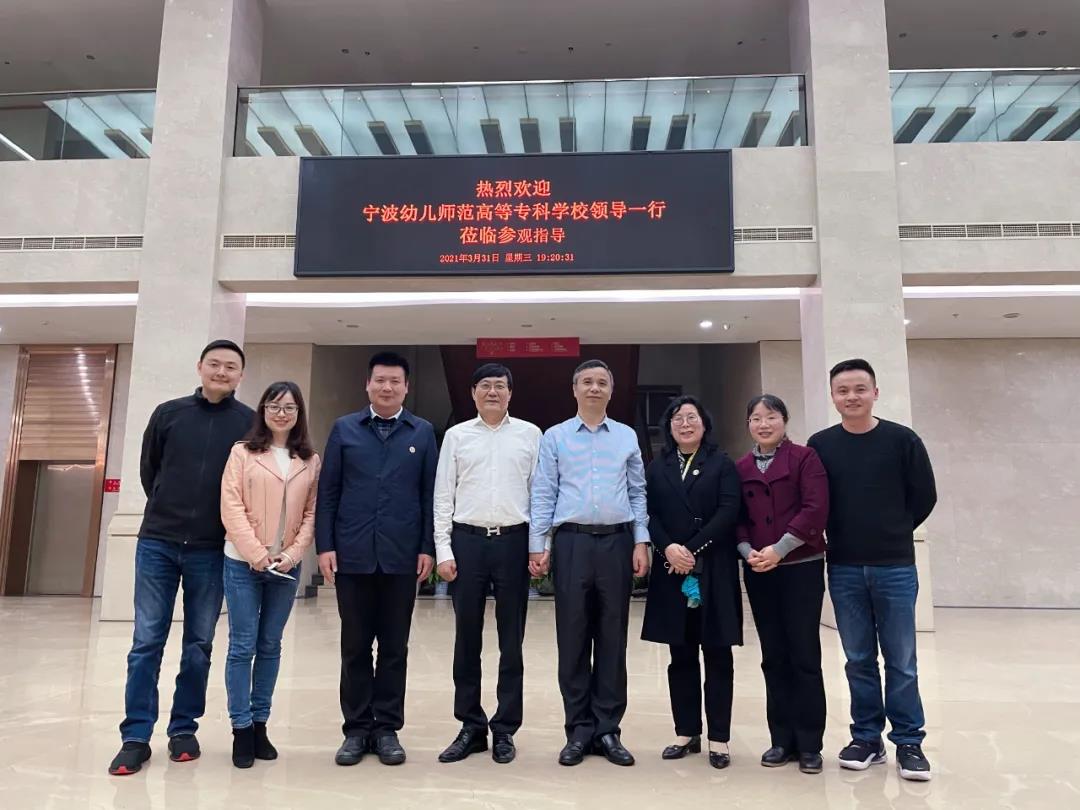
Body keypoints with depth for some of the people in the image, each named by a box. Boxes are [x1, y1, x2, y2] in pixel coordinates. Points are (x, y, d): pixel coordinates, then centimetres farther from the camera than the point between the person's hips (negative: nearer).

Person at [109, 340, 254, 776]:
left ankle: (183, 729, 21)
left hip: (211, 550, -1)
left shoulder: (250, 422, -1)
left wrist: (229, 527, 1)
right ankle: (136, 736, 12)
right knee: (147, 642, 3)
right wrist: (169, 512, 12)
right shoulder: (168, 413, 4)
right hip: (157, 542, 1)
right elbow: (148, 469, 13)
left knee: (199, 645, 8)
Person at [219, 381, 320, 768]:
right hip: (243, 563, -2)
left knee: (270, 647, 11)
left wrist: (292, 554, -8)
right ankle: (241, 728, 13)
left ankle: (260, 724, 22)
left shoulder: (311, 461, 6)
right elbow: (231, 507, -7)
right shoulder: (242, 452, -1)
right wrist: (257, 554, -13)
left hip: (286, 566, 3)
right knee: (242, 646, 2)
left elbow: (311, 513, 5)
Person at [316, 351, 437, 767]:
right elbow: (327, 492, 4)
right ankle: (356, 728, 20)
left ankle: (387, 728, 19)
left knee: (394, 646, 8)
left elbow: (430, 494, 4)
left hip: (402, 555, 0)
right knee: (355, 646, 8)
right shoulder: (344, 429, 7)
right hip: (352, 554, 0)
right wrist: (324, 545, -3)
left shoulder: (423, 432, 6)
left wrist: (428, 547, -3)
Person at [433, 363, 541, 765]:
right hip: (467, 539, 1)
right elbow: (443, 496, 4)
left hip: (513, 540, 0)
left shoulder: (530, 434, 5)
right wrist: (443, 550, -2)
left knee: (511, 639, 8)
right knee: (467, 637, 9)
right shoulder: (456, 435, 6)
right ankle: (471, 727, 23)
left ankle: (504, 729, 22)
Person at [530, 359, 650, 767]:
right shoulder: (555, 436, 6)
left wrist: (641, 542, 1)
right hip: (571, 541, -1)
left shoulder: (627, 436, 11)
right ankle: (579, 730, 14)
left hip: (617, 541, 1)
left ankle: (607, 730, 15)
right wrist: (538, 545, -4)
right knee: (573, 638, 3)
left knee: (613, 638, 5)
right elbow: (543, 495, 2)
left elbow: (638, 493, 9)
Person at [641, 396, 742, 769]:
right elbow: (649, 514, 3)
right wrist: (668, 548, -14)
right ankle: (687, 732, 18)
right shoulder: (657, 468, 12)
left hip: (714, 571, -2)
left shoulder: (722, 463, 4)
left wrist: (693, 549, -14)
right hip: (672, 572, 3)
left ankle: (719, 738, 10)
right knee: (681, 655, 8)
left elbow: (728, 511, -7)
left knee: (717, 654, 2)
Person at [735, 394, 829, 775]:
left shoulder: (805, 458, -2)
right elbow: (736, 516, 9)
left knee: (804, 655, 1)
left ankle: (809, 744, 12)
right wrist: (748, 551, -9)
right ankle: (782, 740, 19)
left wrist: (779, 549, -16)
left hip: (802, 568, -4)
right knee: (773, 657, 8)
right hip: (758, 572, 4)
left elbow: (815, 510, -11)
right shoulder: (741, 467, 10)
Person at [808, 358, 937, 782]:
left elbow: (924, 496, 3)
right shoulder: (820, 444, 0)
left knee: (901, 661, 5)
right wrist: (843, 538, 4)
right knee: (858, 660, 10)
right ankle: (867, 738, 22)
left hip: (895, 567, -1)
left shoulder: (902, 439, -4)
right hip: (843, 570, 2)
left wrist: (894, 533, 9)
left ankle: (908, 742, 19)